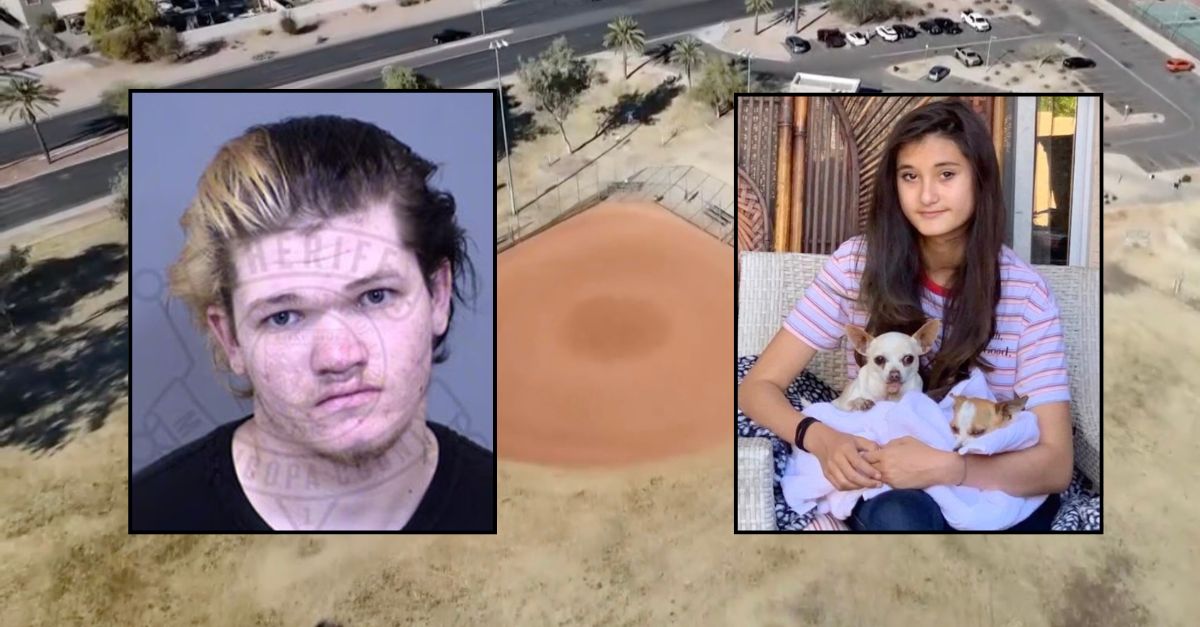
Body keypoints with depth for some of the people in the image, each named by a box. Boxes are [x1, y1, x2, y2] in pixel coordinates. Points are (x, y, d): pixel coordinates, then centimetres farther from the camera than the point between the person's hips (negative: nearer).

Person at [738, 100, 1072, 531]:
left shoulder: (1026, 292, -10)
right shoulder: (856, 264, -9)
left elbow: (1056, 464, -13)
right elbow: (759, 386, -7)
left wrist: (947, 468, -32)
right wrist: (821, 439, -28)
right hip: (881, 486, 0)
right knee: (897, 517, -35)